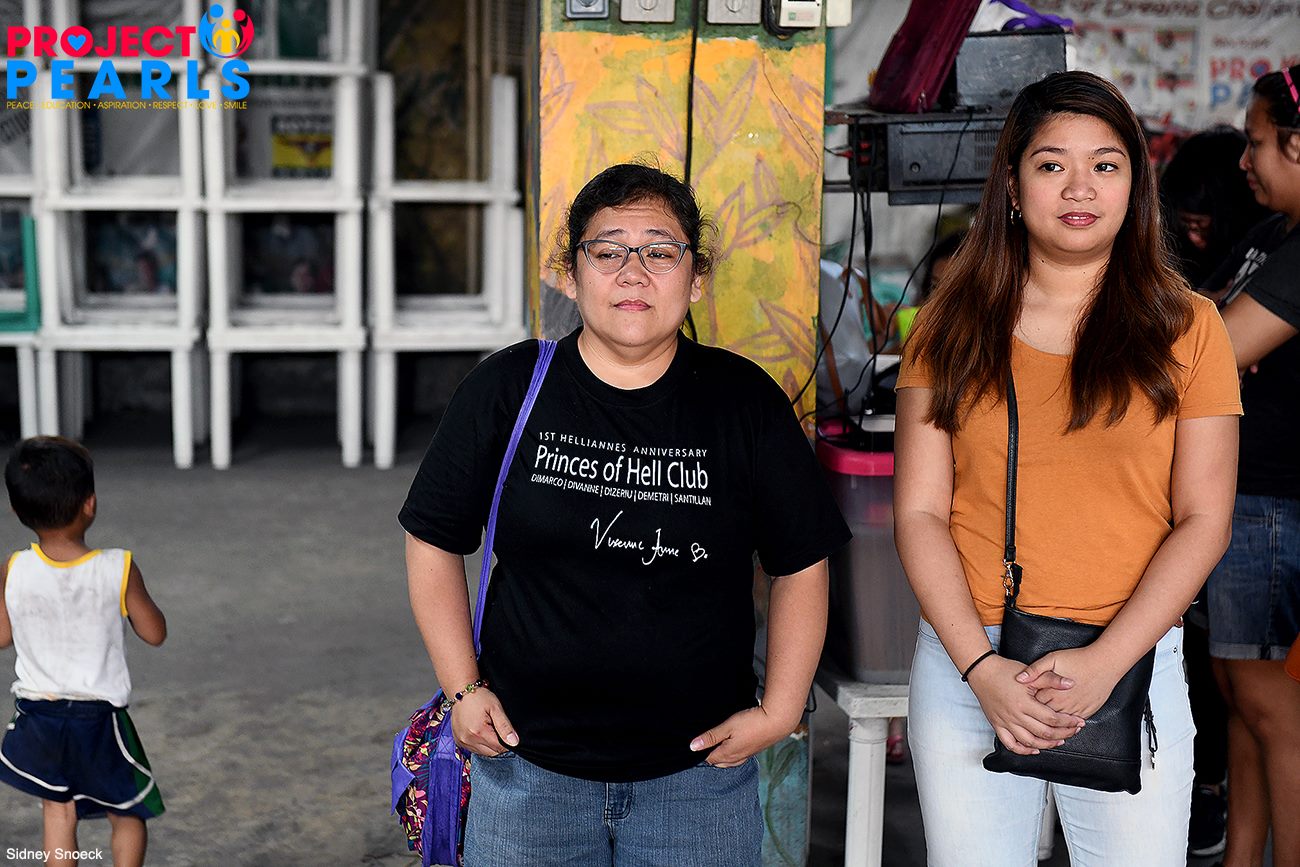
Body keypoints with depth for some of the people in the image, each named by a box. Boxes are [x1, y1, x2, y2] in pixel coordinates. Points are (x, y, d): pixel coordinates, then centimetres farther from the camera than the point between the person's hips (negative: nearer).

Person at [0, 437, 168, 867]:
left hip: (37, 714, 2)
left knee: (57, 810, 19)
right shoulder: (117, 568, -19)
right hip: (99, 718, -2)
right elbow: (154, 633, -7)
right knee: (127, 814, 16)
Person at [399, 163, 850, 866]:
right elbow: (435, 543, 4)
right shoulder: (506, 390, -4)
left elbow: (801, 565, 3)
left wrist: (779, 710, -2)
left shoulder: (746, 401, -4)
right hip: (526, 765, 0)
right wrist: (464, 690, -1)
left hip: (700, 768, 0)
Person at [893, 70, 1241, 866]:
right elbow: (920, 511, 0)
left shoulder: (1186, 327, 4)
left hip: (1135, 664, 0)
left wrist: (1103, 662, -12)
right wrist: (981, 667, -11)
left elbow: (1203, 521, -1)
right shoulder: (953, 326, 5)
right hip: (966, 664, 1)